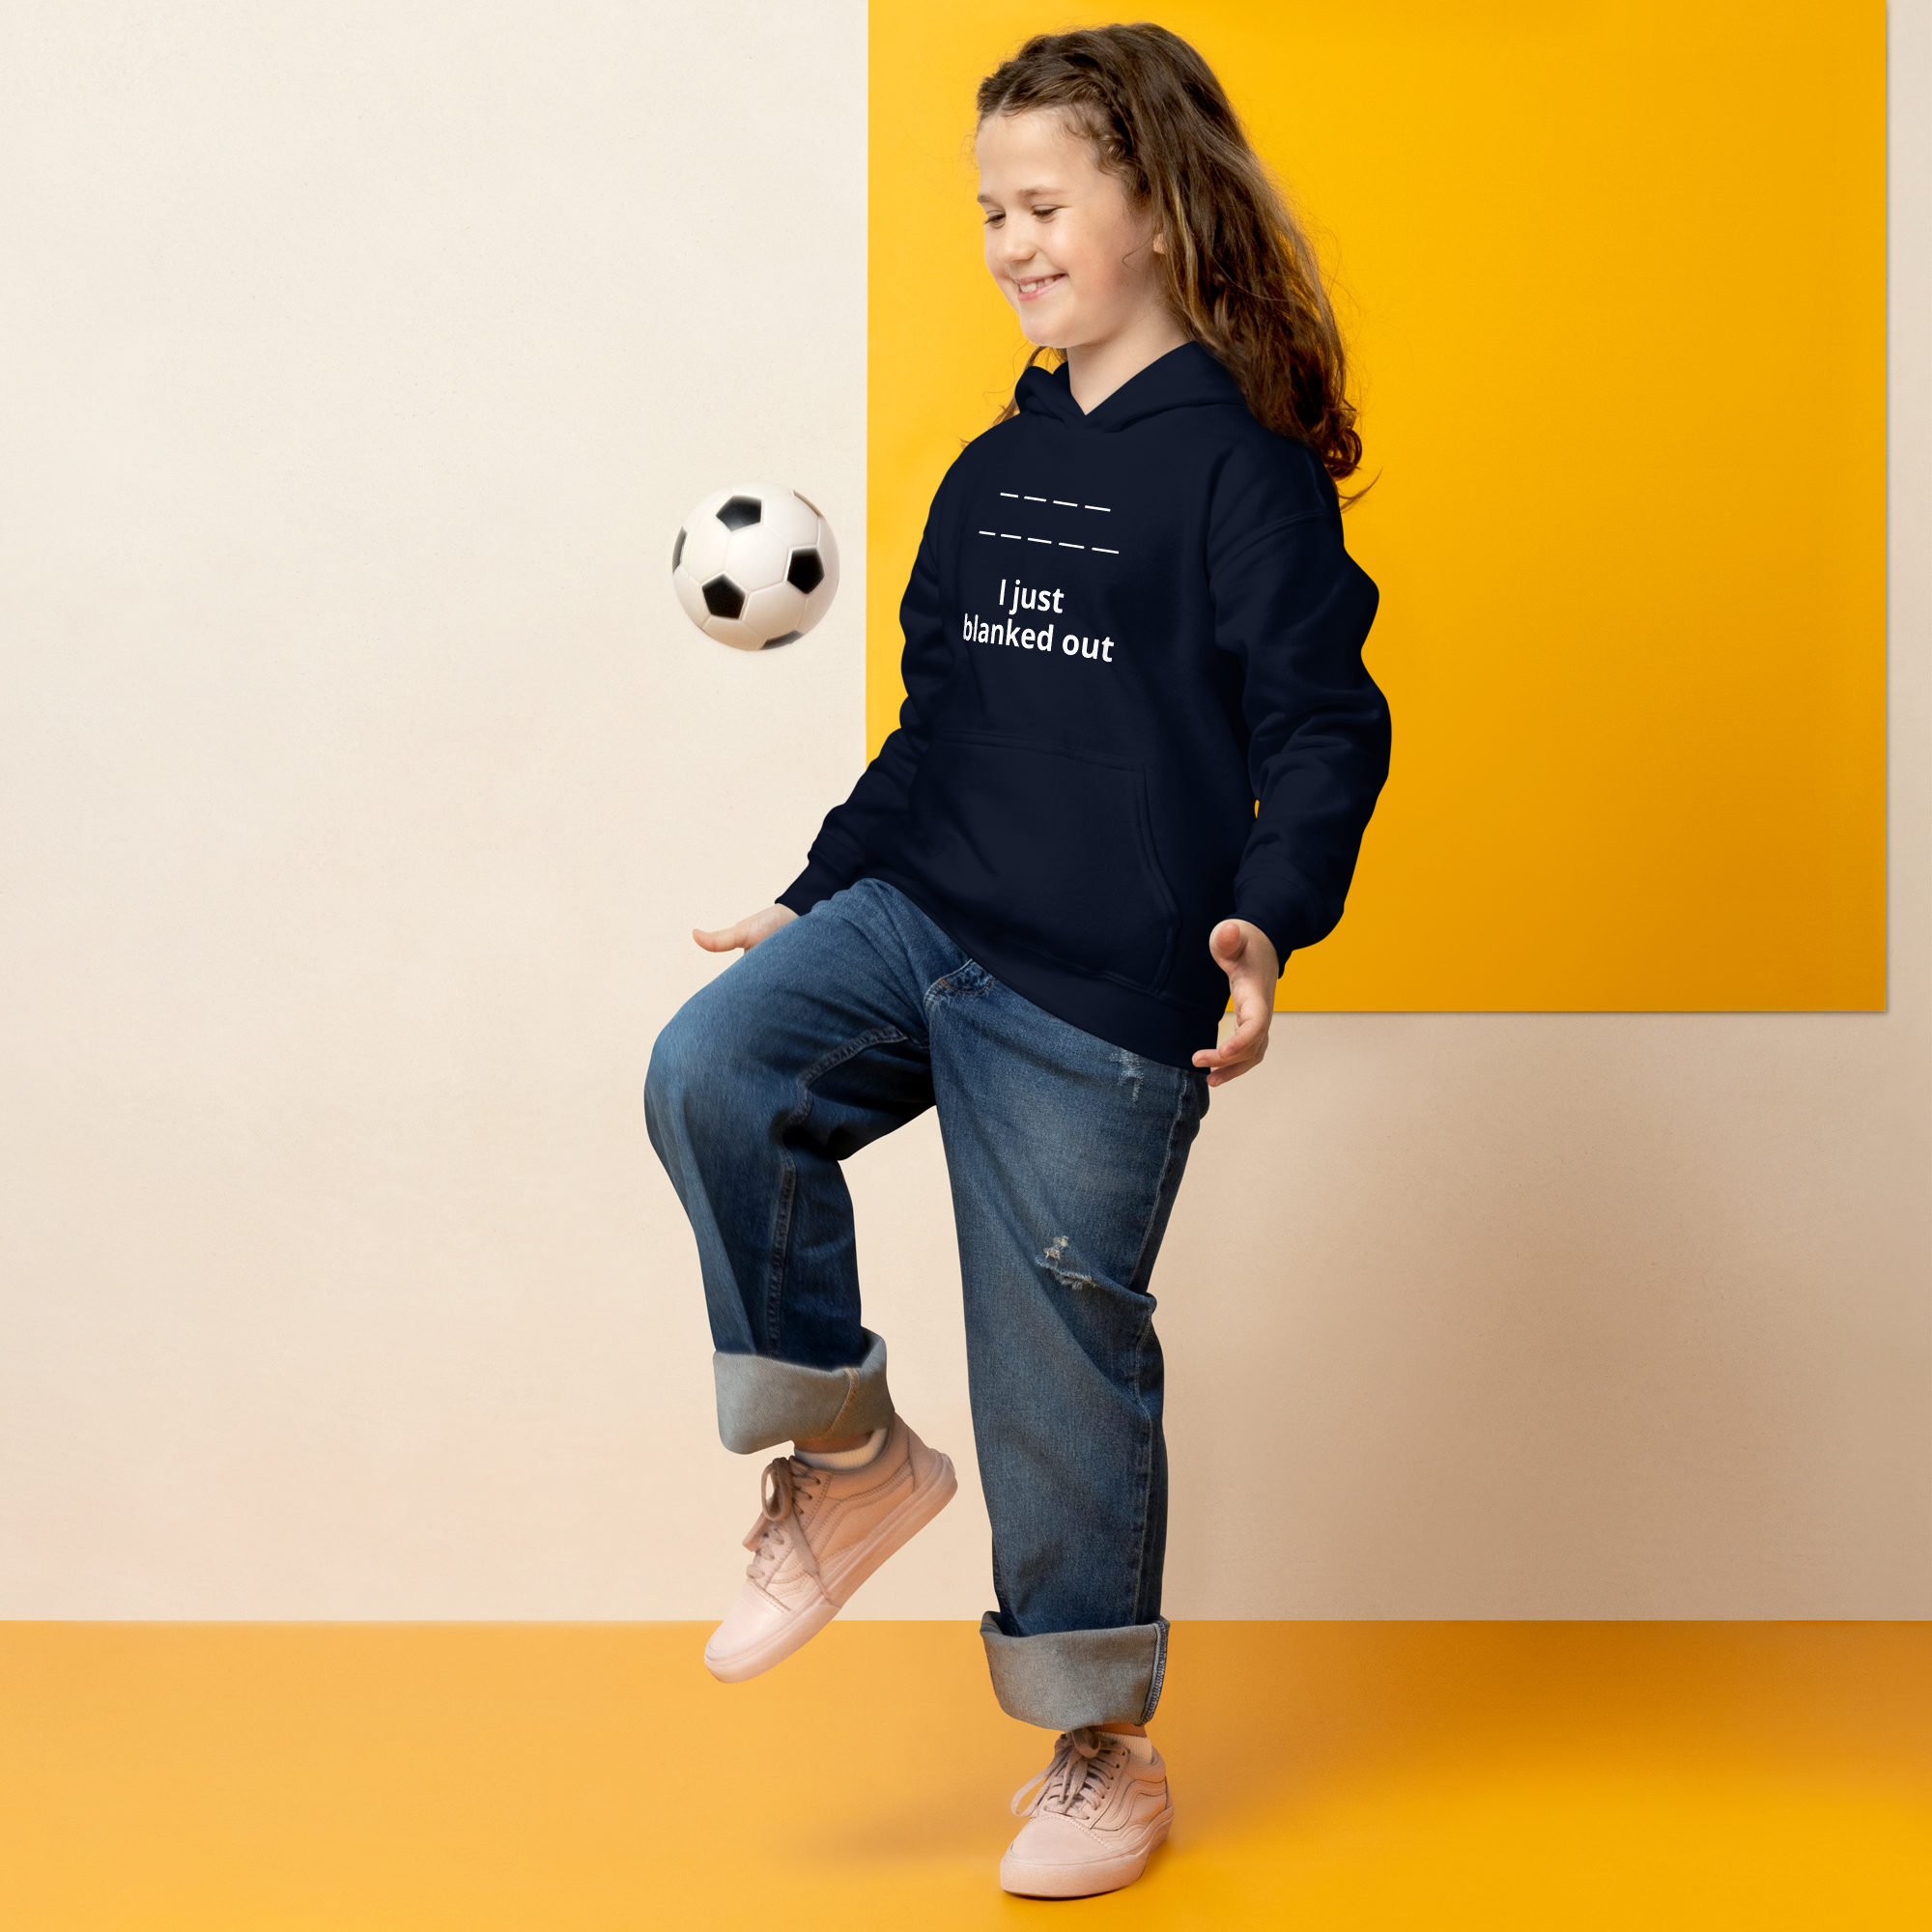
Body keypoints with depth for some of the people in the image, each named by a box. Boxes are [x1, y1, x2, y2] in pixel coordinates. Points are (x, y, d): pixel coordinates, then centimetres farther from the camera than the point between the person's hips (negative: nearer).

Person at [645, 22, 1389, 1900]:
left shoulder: (1242, 465, -6)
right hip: (913, 919, 6)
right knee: (711, 1072, -21)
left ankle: (1107, 1756, 21)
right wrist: (814, 901, 23)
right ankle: (849, 1452, -1)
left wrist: (1268, 918, -28)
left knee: (1062, 1367, 1)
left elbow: (1323, 723, -11)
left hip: (1100, 995, -6)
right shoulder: (992, 473, 15)